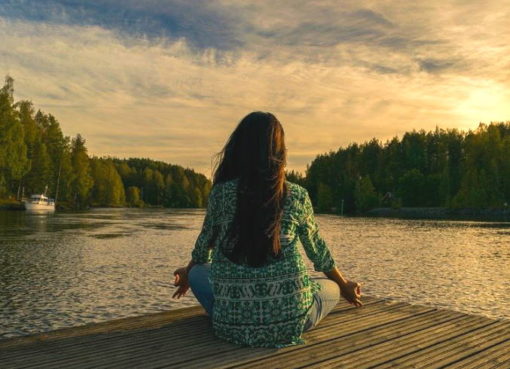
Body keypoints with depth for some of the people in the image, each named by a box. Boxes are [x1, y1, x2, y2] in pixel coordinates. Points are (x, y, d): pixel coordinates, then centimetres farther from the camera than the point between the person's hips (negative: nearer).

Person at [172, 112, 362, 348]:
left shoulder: (221, 193, -3)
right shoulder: (297, 196, -2)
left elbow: (204, 245, 13)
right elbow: (317, 250, 12)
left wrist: (187, 274, 36)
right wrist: (344, 286, 32)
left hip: (233, 323, 1)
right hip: (290, 321, 0)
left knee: (198, 273, 28)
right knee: (331, 288, 29)